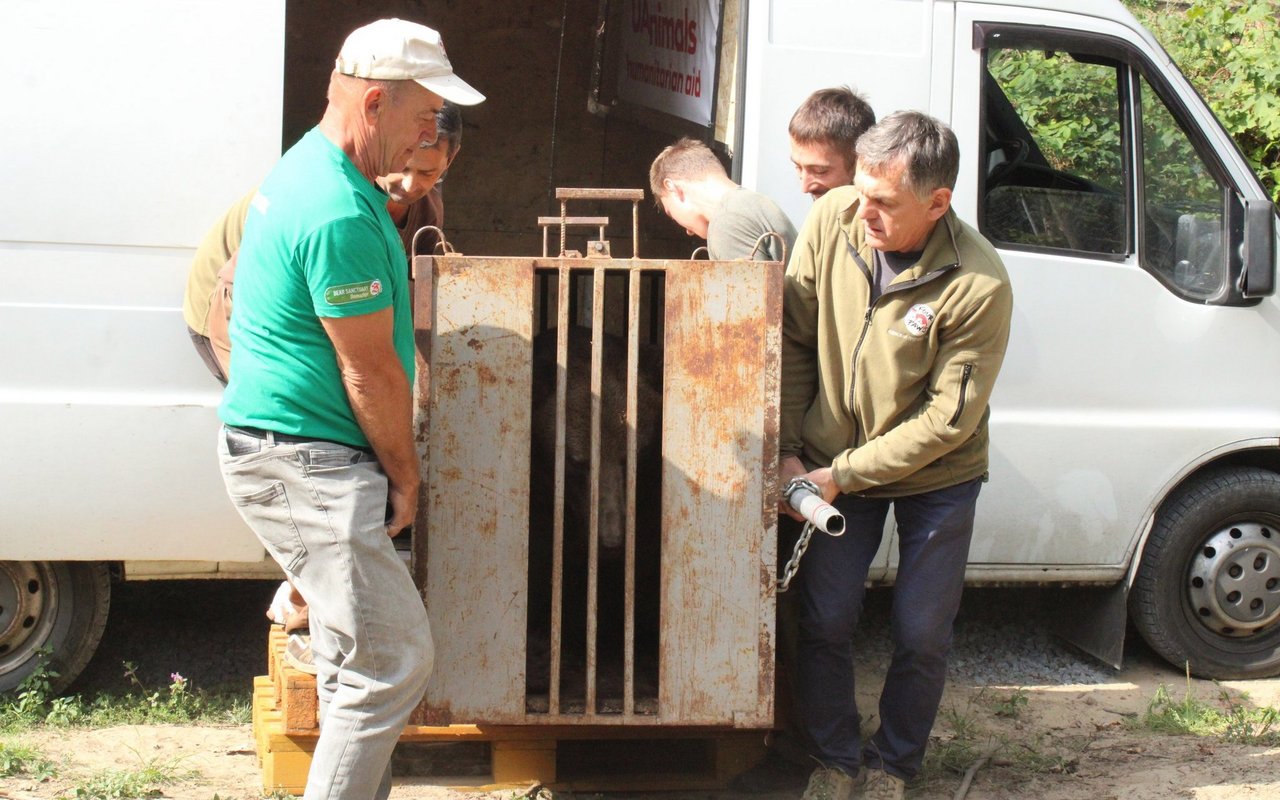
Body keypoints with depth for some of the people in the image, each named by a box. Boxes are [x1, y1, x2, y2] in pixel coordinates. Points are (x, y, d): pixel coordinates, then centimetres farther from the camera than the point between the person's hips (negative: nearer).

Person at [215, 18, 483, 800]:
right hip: (305, 467, -11)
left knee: (360, 660, 16)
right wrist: (407, 476, -4)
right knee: (393, 662, -10)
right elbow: (371, 371, -17)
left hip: (293, 454, 11)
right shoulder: (340, 214, -23)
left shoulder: (312, 170, 12)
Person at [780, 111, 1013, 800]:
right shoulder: (834, 218, -16)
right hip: (832, 466, 3)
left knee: (921, 637, 4)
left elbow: (948, 419, -21)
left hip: (936, 478, -2)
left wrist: (842, 475, -19)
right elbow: (794, 338, -4)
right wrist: (789, 451, -7)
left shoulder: (979, 287, -27)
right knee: (824, 621, 2)